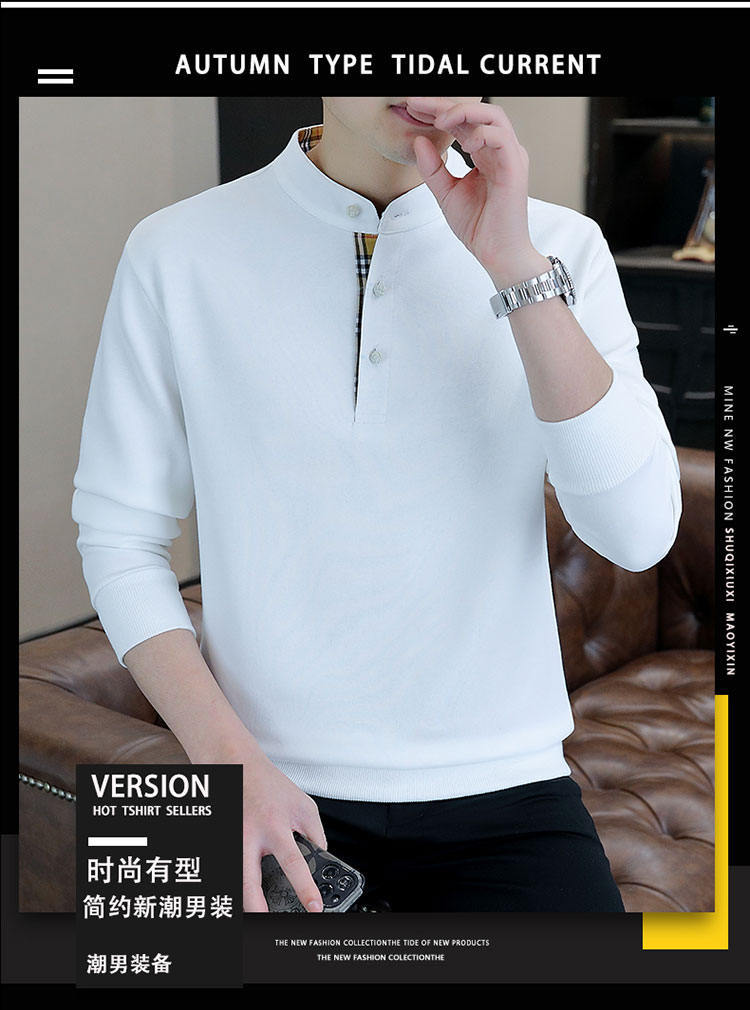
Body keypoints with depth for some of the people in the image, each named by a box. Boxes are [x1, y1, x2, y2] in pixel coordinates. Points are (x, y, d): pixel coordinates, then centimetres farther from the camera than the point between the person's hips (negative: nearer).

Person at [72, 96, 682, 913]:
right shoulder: (175, 254, -4)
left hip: (501, 787, 1)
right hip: (270, 789, 0)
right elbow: (118, 536, 0)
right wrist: (229, 759, -11)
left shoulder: (560, 247, -2)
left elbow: (638, 533, -13)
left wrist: (516, 266, -19)